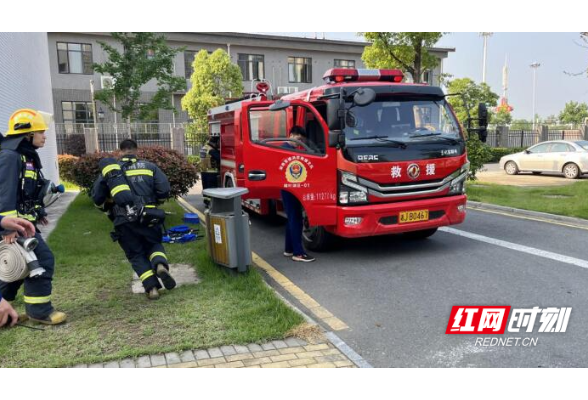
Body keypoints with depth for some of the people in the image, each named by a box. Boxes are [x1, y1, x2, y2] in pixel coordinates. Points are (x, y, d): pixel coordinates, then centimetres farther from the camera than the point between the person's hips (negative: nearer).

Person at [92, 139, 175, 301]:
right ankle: (161, 265, -10)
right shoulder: (150, 166, 8)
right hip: (148, 217, 0)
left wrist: (110, 210, 29)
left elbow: (97, 197, 11)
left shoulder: (109, 170, 11)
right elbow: (165, 190, 0)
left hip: (124, 221, 0)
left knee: (136, 255, 15)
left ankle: (152, 287, 1)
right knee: (155, 244, 22)